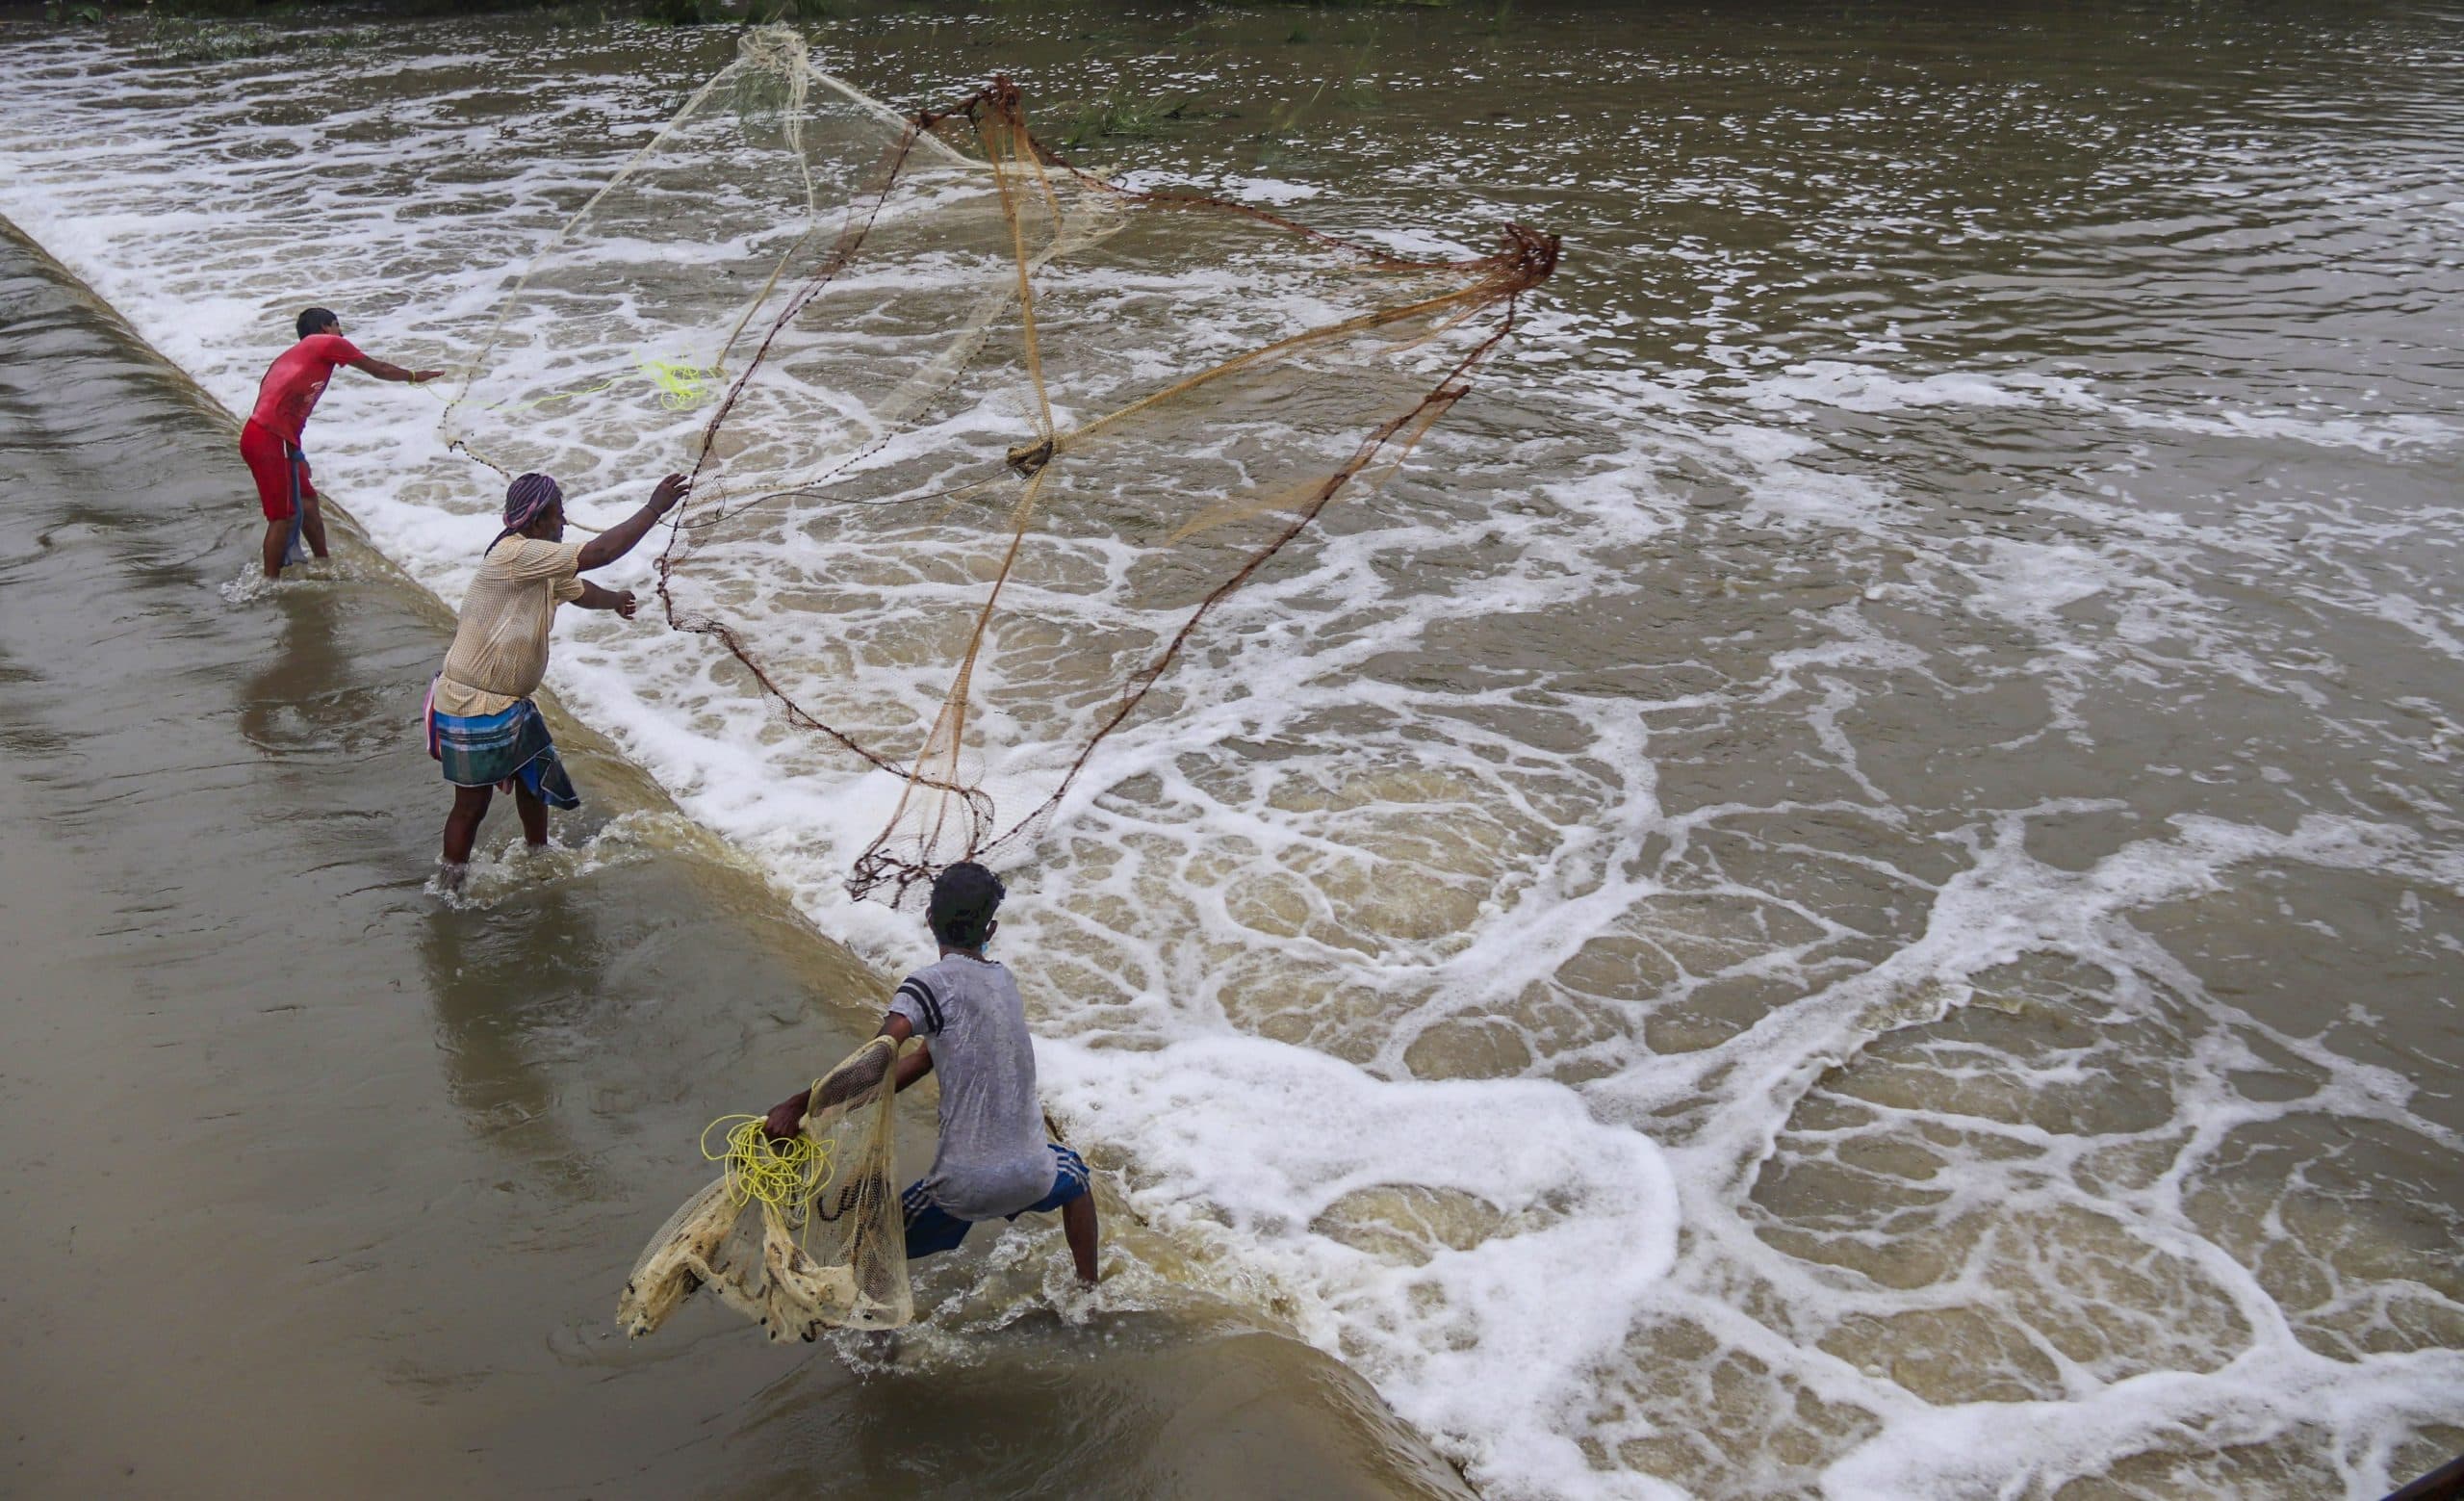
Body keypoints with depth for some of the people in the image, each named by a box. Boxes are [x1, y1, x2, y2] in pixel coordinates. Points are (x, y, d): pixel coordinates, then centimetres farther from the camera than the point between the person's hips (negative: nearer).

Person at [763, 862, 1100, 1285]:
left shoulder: (933, 984, -12)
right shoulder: (1003, 981, 9)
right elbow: (922, 1061, 9)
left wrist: (799, 1105, -27)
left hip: (962, 1187, -5)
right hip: (1031, 1177, 5)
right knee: (1074, 1174, 39)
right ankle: (1090, 1292, 47)